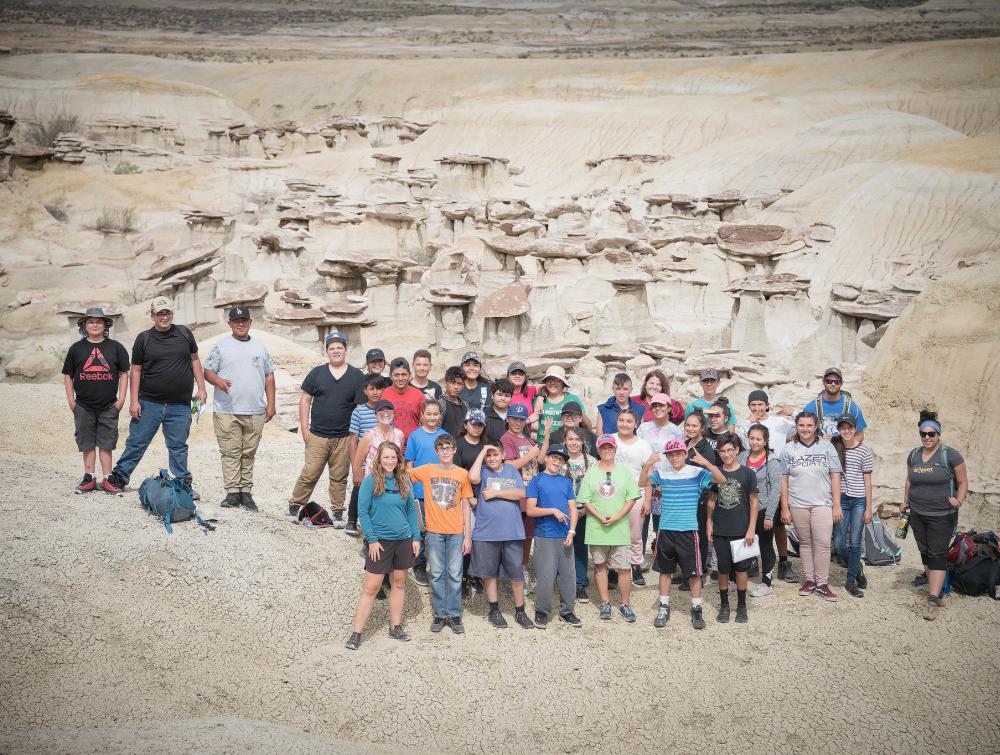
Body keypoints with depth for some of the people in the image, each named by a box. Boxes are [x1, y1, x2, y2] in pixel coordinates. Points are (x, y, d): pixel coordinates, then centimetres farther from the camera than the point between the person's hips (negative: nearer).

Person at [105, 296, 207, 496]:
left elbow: (195, 359, 14)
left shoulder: (184, 333, 7)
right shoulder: (144, 338, 2)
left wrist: (201, 388, 7)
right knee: (137, 442, 4)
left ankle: (184, 485, 14)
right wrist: (134, 400, -3)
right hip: (149, 403, -1)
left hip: (180, 405, 1)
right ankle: (118, 478, 15)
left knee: (178, 446, 7)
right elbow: (135, 370, 3)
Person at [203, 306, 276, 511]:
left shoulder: (260, 347, 14)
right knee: (230, 452, -2)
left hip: (255, 411, 3)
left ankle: (246, 492, 11)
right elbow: (207, 371, 2)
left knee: (249, 453, 6)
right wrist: (218, 381, -21)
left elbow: (269, 376, 15)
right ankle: (232, 493, 1)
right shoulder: (221, 346, 5)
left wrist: (270, 403, 7)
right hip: (226, 411, -2)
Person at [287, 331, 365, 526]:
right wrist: (304, 428, 1)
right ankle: (294, 507, 13)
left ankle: (338, 513, 18)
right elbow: (305, 400, 7)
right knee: (309, 474, -2)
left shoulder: (357, 376, 4)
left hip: (344, 437, 0)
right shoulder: (317, 373, 5)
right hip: (317, 436, 0)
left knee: (339, 478, 8)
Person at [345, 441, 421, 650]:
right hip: (379, 541, -5)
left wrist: (416, 537, 6)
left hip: (403, 539, 5)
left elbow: (411, 510, 11)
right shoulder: (370, 481, -8)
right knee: (371, 587, -4)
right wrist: (372, 539, -13)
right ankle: (356, 633, 2)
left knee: (399, 582, 12)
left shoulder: (404, 481, 5)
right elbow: (362, 512, -9)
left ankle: (395, 627, 25)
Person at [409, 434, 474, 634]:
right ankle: (439, 614, 16)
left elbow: (466, 507, 3)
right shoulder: (426, 471, 2)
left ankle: (454, 615, 12)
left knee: (455, 575, 3)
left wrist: (468, 536, 0)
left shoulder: (462, 474, 2)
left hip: (456, 533, 0)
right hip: (434, 532, 0)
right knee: (437, 575, 6)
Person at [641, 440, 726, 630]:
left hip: (689, 530, -3)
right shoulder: (662, 473, 3)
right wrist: (647, 465, -24)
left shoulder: (696, 472, -6)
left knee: (694, 572, 4)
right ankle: (664, 608, 24)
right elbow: (642, 483, -7)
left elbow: (721, 480, -15)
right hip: (665, 529, 3)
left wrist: (706, 463, -30)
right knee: (665, 570, 12)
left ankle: (696, 610, 16)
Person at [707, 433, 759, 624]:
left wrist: (751, 528, -7)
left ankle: (741, 606, 19)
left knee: (741, 568, 5)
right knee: (723, 569, 8)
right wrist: (709, 523, 5)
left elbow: (754, 501, -3)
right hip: (720, 531, 2)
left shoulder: (747, 474, -4)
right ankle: (724, 605, 21)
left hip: (741, 530, -2)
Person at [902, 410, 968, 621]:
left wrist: (959, 500, -19)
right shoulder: (914, 455, 7)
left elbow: (963, 482, -3)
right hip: (917, 515, 5)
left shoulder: (950, 455, -9)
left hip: (942, 516, -5)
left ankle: (933, 601, -7)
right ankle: (934, 593, 22)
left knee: (937, 554, -6)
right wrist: (905, 501, 9)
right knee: (925, 553, 10)